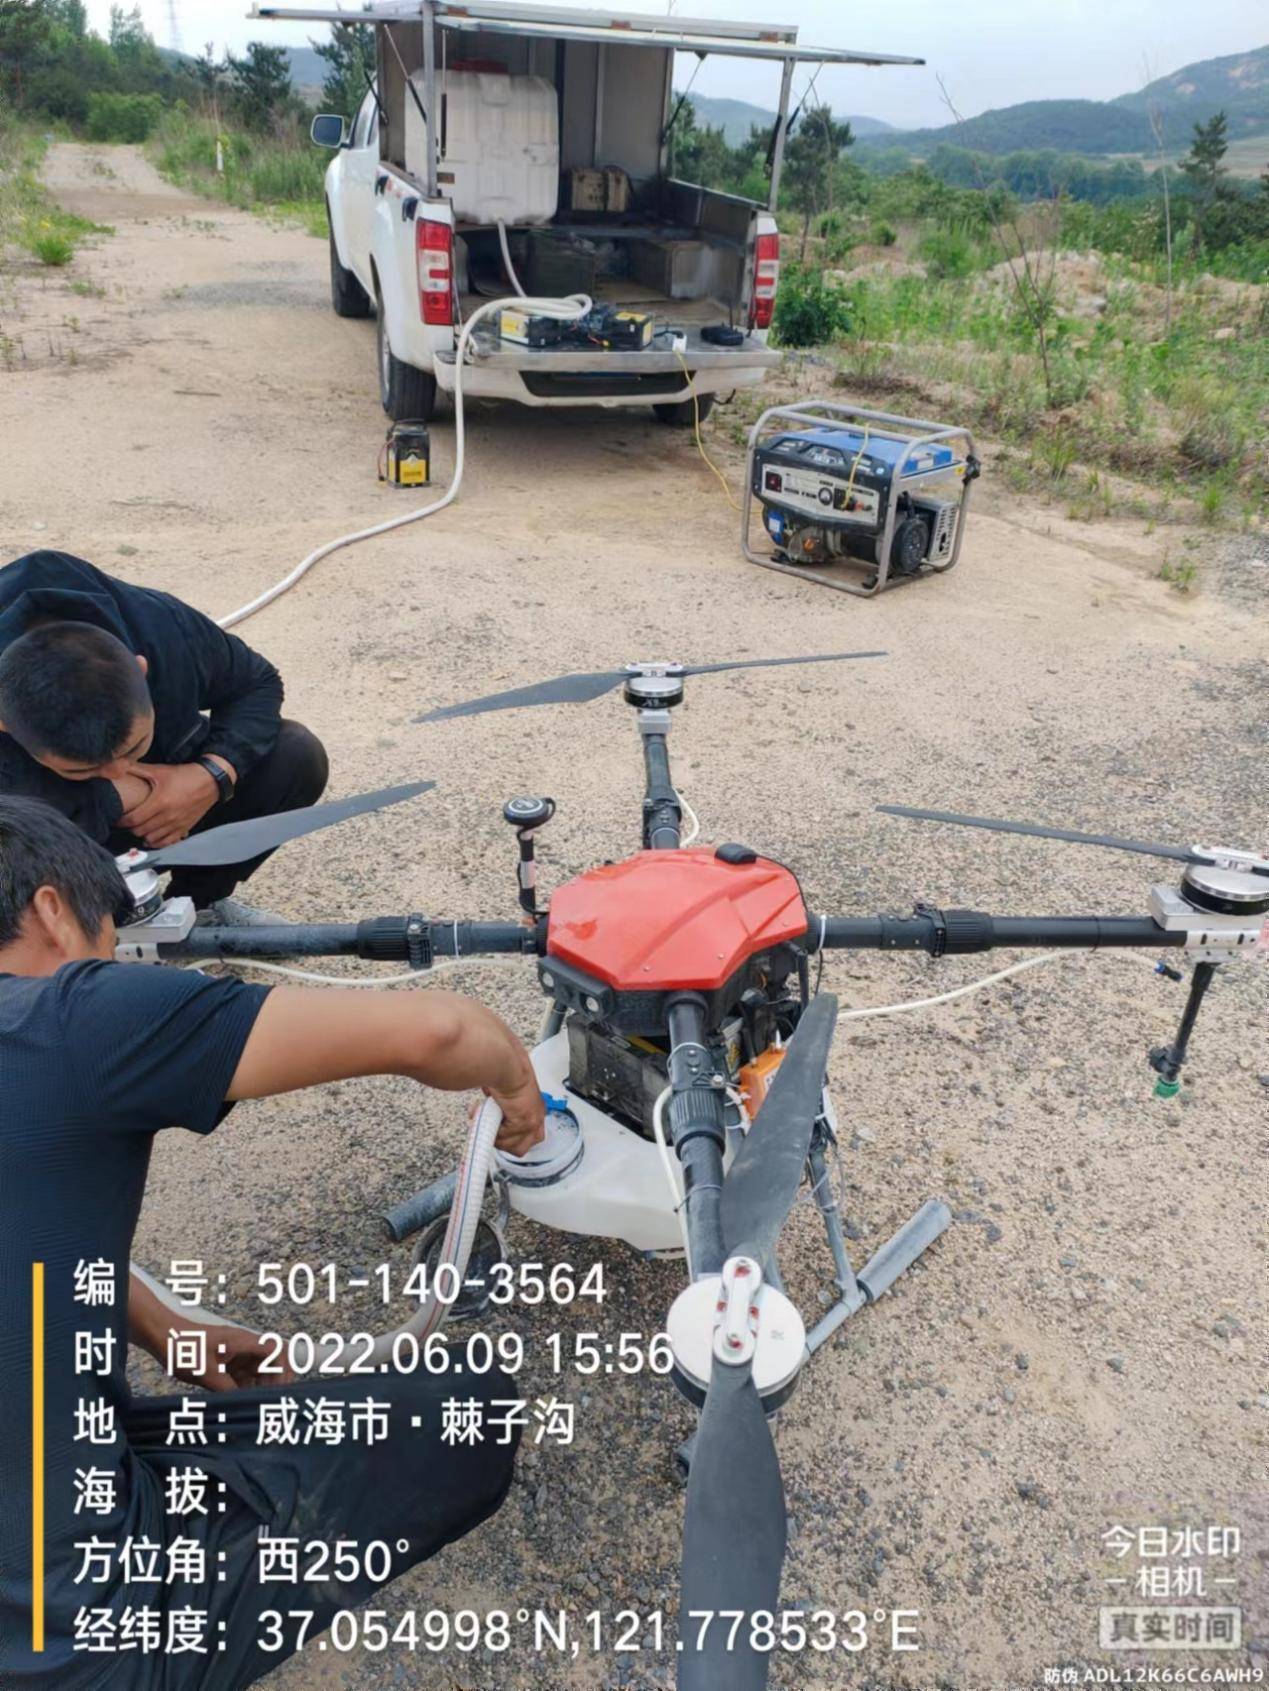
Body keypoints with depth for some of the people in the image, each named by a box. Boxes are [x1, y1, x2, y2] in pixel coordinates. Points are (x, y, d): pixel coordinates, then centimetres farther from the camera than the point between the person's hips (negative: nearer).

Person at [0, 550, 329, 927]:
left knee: (295, 757, -20)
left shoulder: (164, 628, -29)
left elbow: (258, 683, -13)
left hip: (167, 783, 3)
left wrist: (214, 776, -30)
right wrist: (117, 795, -35)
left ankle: (197, 902, 2)